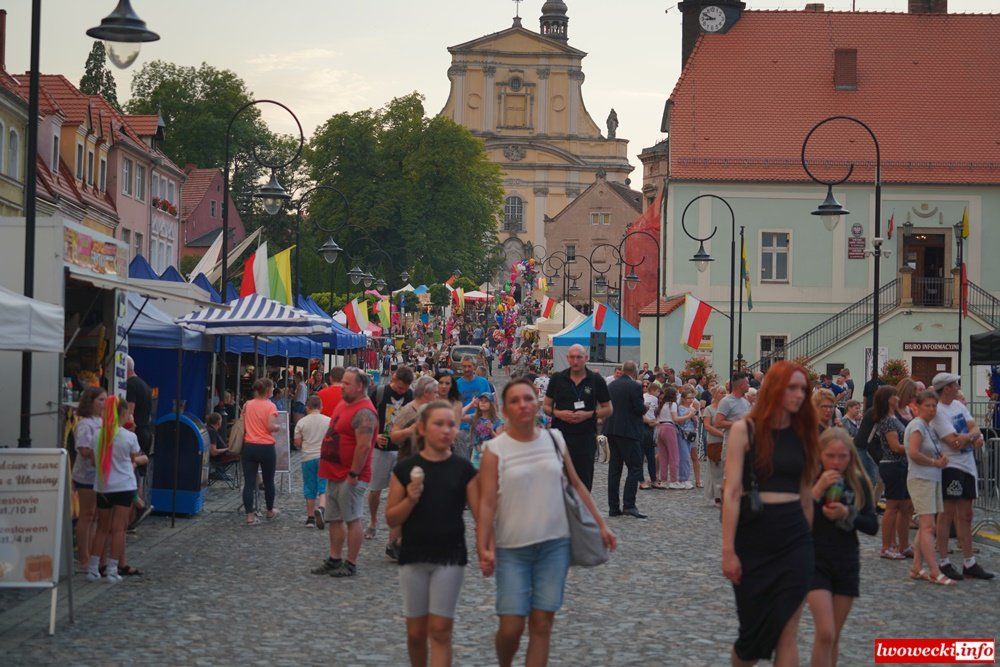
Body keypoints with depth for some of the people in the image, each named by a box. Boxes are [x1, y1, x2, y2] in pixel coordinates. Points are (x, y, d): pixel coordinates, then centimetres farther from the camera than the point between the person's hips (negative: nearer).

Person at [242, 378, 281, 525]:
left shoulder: (248, 404, 4)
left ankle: (250, 516, -6)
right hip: (266, 447, -3)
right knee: (268, 481, 16)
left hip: (249, 446, 3)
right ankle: (270, 511, 32)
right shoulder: (270, 406, -10)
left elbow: (243, 425, 8)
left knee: (249, 482, 0)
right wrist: (277, 427, 1)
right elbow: (271, 427, -19)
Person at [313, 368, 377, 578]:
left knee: (352, 520, -2)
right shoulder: (343, 404, 14)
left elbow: (364, 446, -25)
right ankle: (334, 559, 23)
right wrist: (327, 467, 21)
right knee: (334, 519, 14)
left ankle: (351, 564, 3)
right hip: (335, 474, 10)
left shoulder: (364, 412, -18)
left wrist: (353, 474, -23)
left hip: (350, 477, -10)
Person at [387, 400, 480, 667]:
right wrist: (410, 499, -17)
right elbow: (391, 519, 1)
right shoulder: (406, 469, -1)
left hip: (450, 557, -1)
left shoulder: (463, 469, -1)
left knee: (440, 630, -4)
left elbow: (480, 512, -4)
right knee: (416, 631, 8)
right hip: (413, 557, 1)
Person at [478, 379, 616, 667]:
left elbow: (576, 484, 14)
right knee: (511, 626, -5)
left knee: (542, 624, 1)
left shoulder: (554, 439, 5)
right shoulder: (495, 449, -5)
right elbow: (486, 503, -9)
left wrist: (601, 525, 12)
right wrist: (483, 549, -18)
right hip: (512, 549, -3)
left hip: (554, 545, 3)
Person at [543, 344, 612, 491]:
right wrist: (558, 413, -11)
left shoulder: (596, 380, 2)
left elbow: (608, 410, 5)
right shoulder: (557, 379, 6)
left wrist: (589, 415, -12)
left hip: (585, 438, -1)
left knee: (584, 482, 2)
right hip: (560, 435, 1)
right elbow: (547, 407, 11)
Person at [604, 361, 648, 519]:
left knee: (614, 468, 9)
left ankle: (613, 507, 9)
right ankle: (629, 505, -12)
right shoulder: (635, 386, -12)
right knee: (634, 467, -2)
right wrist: (645, 408, 7)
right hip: (629, 431, -7)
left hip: (611, 430, 7)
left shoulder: (611, 385, 9)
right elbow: (640, 409, -14)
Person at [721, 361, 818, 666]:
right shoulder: (745, 429, -5)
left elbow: (805, 493, 14)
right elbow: (732, 492, -10)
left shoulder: (802, 433, 8)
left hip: (794, 538, 3)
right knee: (755, 625, 6)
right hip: (753, 537, -3)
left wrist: (808, 542, 15)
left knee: (787, 631, -2)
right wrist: (728, 550, -15)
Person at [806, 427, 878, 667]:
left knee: (834, 636, 10)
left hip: (847, 565, 4)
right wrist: (817, 491, -23)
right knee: (825, 633, -14)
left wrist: (846, 515, -16)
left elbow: (873, 526, 1)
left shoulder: (859, 484, 1)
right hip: (815, 563, -4)